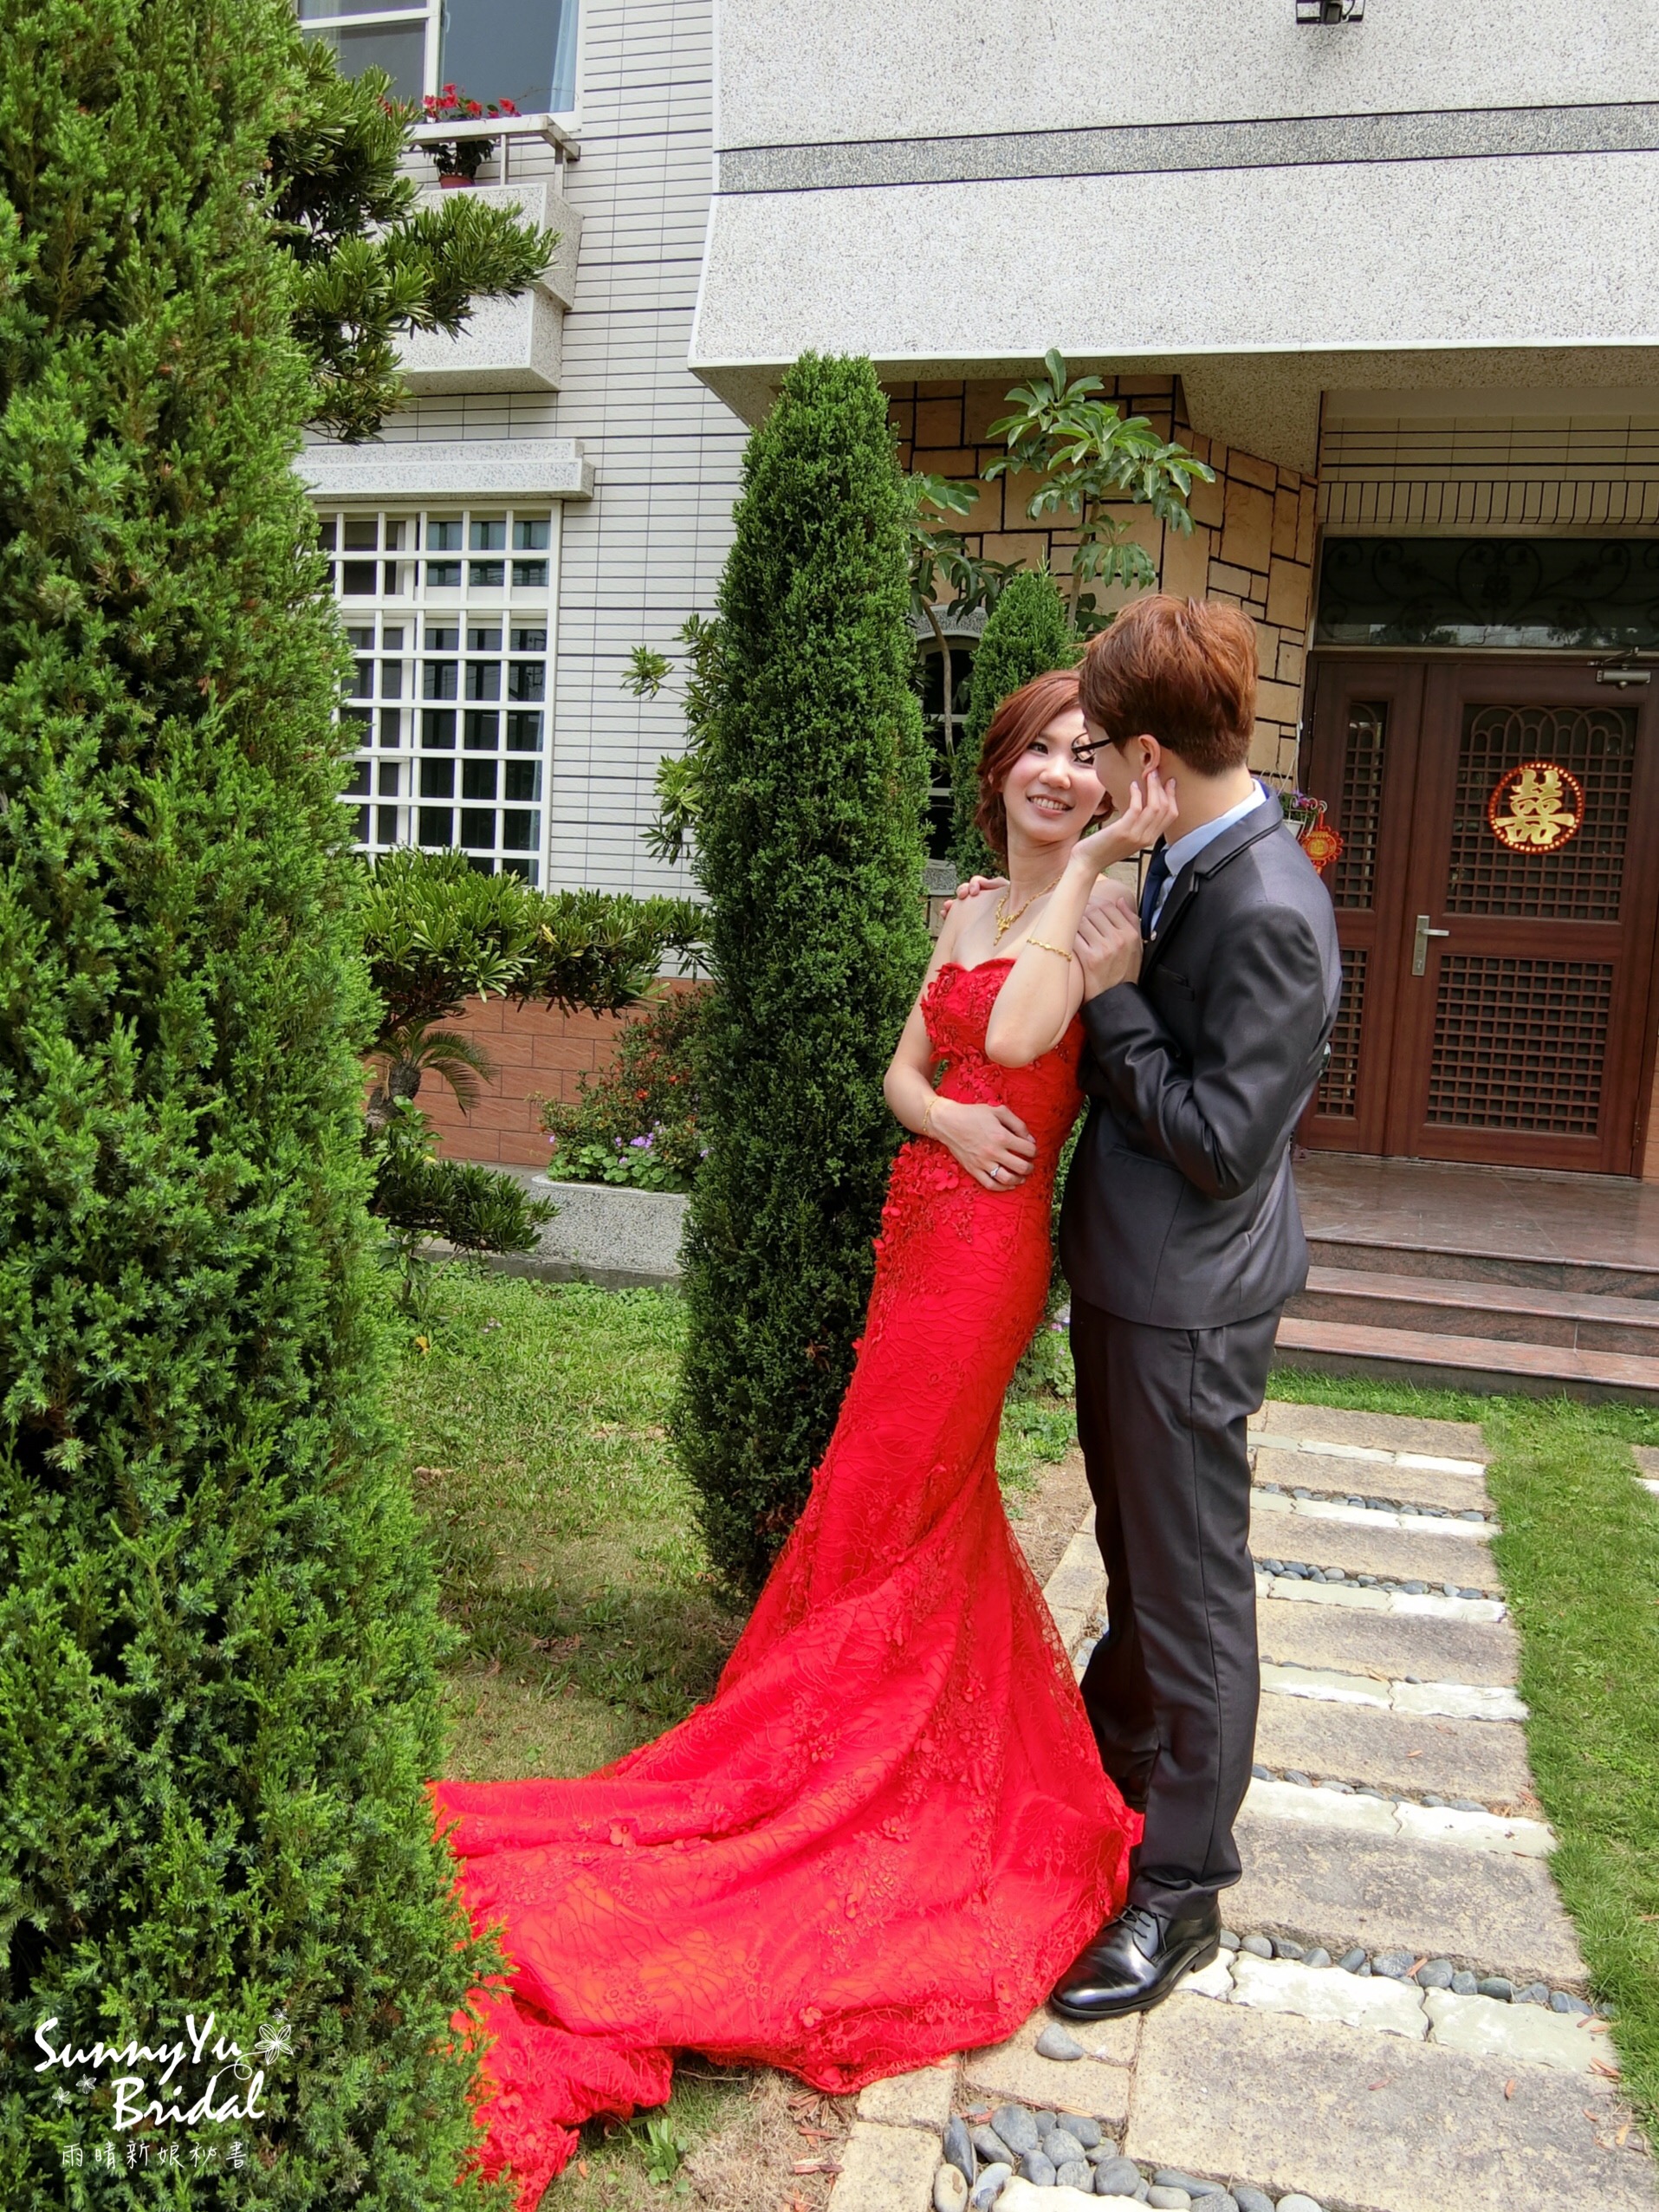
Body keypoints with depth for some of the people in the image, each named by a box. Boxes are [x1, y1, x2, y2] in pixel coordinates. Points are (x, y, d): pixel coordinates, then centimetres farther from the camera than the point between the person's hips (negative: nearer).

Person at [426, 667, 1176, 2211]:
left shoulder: (1110, 911, -10)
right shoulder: (968, 914, 12)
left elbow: (1019, 1041, -27)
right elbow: (903, 1067, 12)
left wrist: (1090, 862, -20)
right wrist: (945, 1116, -11)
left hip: (986, 1247, -7)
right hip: (922, 1226, 8)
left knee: (879, 1513, 4)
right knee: (939, 1503, 19)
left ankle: (807, 1788, 24)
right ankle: (983, 1765, 39)